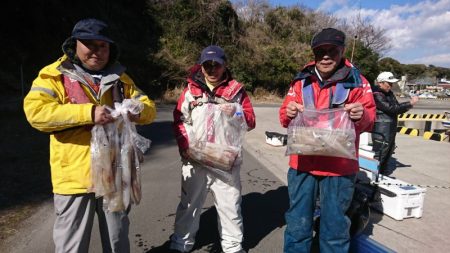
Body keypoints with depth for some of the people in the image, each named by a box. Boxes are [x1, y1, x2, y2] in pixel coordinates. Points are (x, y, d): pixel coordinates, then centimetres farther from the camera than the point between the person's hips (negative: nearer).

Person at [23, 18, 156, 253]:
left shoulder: (119, 77, 9)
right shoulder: (54, 75, -2)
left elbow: (149, 108, 7)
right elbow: (35, 111, -17)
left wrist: (138, 110, -17)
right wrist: (88, 113, -27)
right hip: (75, 176, -3)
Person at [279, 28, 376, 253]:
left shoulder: (357, 82, 0)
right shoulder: (301, 81, 5)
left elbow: (369, 122, 1)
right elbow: (285, 119, 7)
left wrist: (362, 115, -22)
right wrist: (289, 113, -17)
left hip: (339, 167, -1)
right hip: (302, 164, 2)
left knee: (334, 225, 13)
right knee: (297, 223, 13)